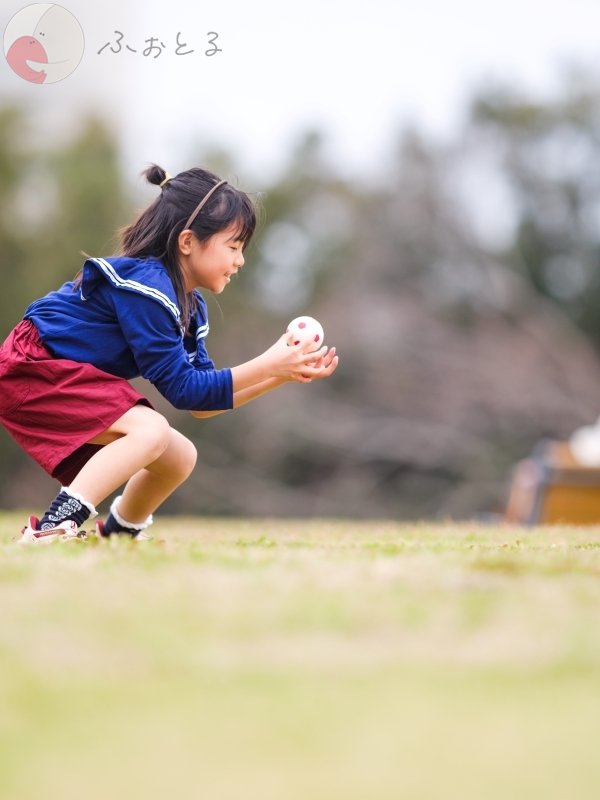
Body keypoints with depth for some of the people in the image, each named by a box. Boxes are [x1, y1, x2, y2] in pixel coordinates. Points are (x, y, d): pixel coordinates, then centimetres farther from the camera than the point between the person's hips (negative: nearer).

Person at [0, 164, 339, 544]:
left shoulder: (189, 305, 7)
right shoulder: (146, 287, -22)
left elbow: (201, 403, 7)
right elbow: (182, 388, -20)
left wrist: (281, 374, -1)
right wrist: (266, 365, -20)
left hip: (71, 376, 10)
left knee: (180, 457, 8)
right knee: (151, 430, -27)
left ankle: (120, 531, 33)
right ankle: (52, 528, -30)